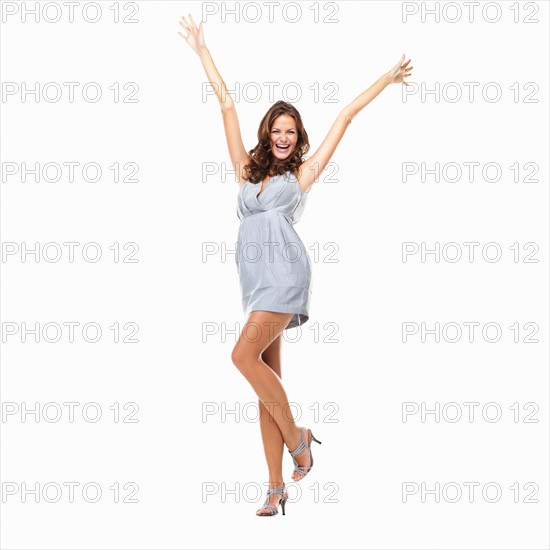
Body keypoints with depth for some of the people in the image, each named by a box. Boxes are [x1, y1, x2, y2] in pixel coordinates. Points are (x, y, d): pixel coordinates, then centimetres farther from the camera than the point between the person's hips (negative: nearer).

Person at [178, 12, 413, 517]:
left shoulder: (302, 173, 11)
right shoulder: (247, 170, 20)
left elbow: (345, 117, 16)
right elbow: (226, 102, 21)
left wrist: (387, 79, 22)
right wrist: (201, 49, 26)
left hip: (285, 271, -5)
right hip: (256, 277, 5)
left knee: (245, 355, -23)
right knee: (268, 376, 2)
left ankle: (297, 437, -6)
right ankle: (277, 487, 3)